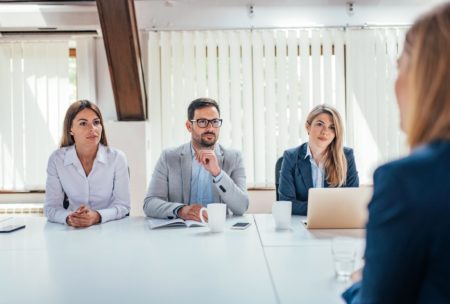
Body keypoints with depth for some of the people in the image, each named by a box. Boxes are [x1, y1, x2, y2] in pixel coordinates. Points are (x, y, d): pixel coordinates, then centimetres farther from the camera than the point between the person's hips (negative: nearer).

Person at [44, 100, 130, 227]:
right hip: (73, 231, 1)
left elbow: (122, 205, -5)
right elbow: (51, 207, -3)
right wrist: (68, 218, -24)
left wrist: (97, 216, -24)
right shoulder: (56, 159, -3)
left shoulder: (117, 157, -6)